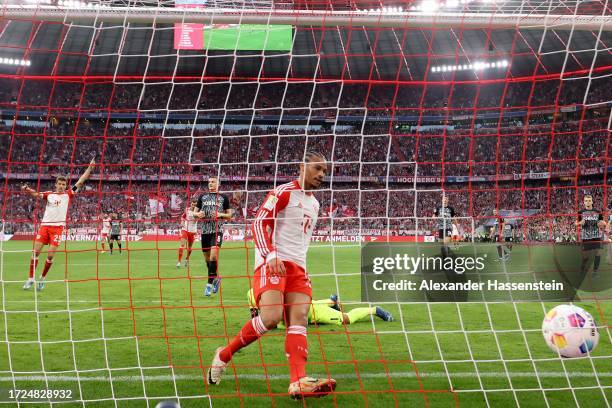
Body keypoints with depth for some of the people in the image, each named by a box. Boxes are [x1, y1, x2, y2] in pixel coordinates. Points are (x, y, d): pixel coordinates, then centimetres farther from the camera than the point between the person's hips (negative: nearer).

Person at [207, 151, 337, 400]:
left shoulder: (314, 204, 24)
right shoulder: (284, 192, -2)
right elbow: (259, 223, -11)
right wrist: (271, 256, -24)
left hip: (297, 267, 8)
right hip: (272, 262, -8)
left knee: (299, 321, -9)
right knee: (271, 318, -21)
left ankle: (298, 383, -19)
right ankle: (224, 355, 0)